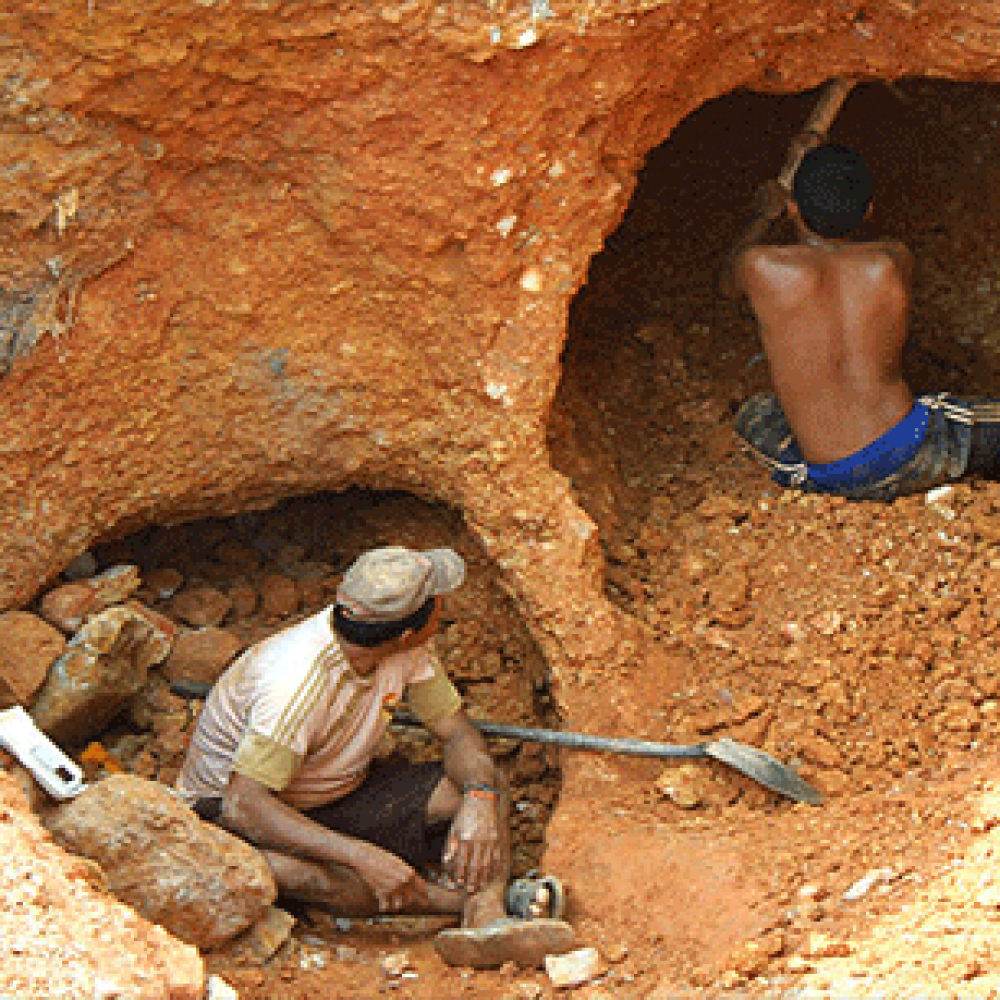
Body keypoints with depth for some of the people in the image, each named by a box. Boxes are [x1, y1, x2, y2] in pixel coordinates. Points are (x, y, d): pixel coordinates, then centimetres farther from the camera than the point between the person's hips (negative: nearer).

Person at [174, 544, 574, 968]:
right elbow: (244, 806, -38)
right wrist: (364, 857, -45)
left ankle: (486, 920, -38)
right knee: (276, 867, -41)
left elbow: (457, 731, -2)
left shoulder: (408, 648, -13)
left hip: (341, 794, 7)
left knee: (486, 783, -13)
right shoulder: (300, 683, -34)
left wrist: (479, 799, -25)